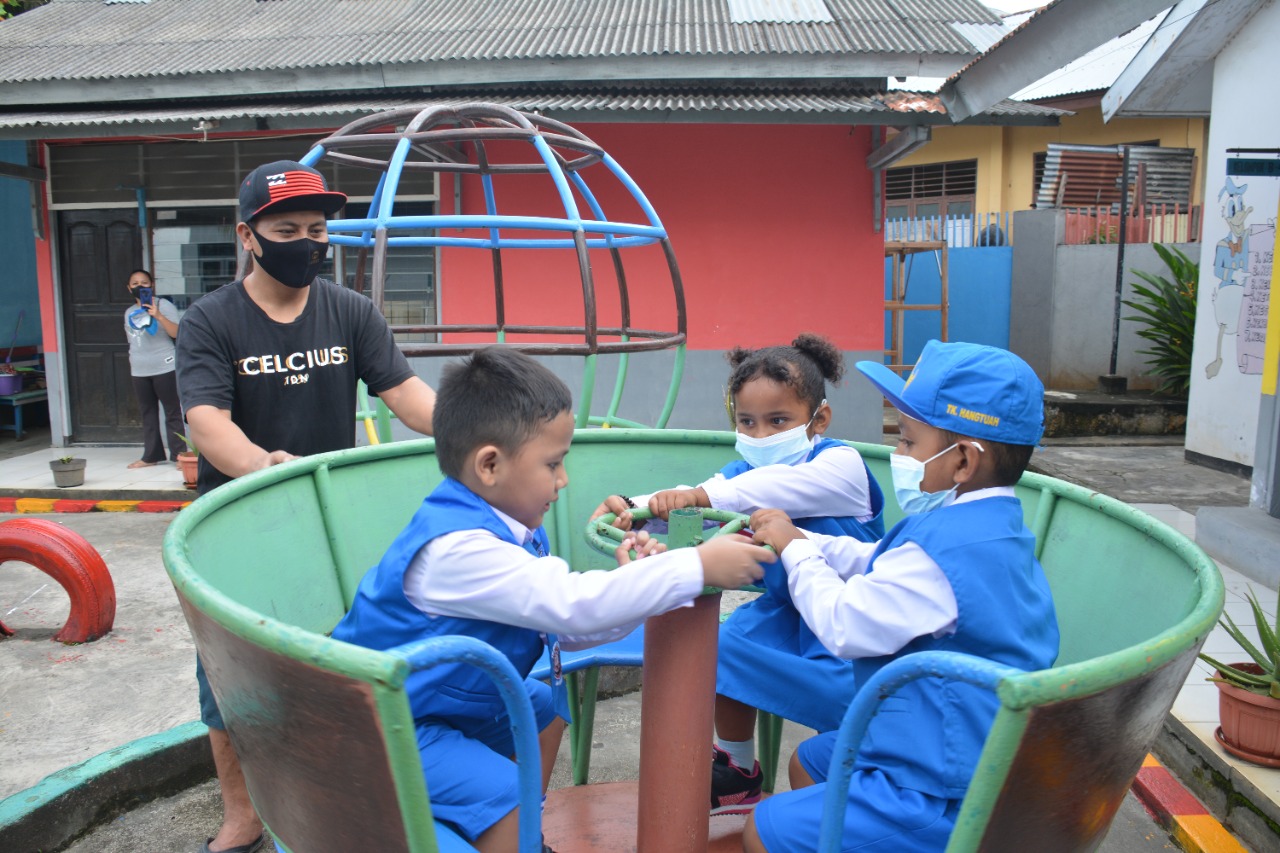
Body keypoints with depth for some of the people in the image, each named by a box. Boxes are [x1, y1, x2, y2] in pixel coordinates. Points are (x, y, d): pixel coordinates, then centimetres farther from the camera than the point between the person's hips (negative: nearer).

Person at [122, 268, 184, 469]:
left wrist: (158, 316, -26)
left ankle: (178, 454, -1)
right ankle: (151, 455, 14)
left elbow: (176, 333, -15)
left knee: (172, 412, -3)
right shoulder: (129, 313, 15)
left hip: (164, 368, -6)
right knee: (147, 414, 9)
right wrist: (133, 362, 18)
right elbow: (131, 340, 23)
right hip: (139, 371, 6)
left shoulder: (163, 305, -3)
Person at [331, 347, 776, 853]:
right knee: (506, 794, -26)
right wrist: (697, 566, -35)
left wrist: (632, 585, -14)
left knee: (546, 709, 25)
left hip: (452, 702, 10)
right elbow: (571, 604, -38)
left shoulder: (511, 528, -1)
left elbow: (562, 626, 2)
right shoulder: (456, 549, -33)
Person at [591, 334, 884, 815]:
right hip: (787, 609, 7)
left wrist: (704, 495, -56)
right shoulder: (746, 472, -1)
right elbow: (689, 511, -17)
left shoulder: (842, 464, -21)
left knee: (838, 690, -25)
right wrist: (634, 507, -37)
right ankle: (737, 773, 20)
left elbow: (778, 489, -43)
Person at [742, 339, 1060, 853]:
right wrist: (794, 539, 3)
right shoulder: (989, 528, 4)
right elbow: (872, 562, 13)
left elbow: (844, 624, -25)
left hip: (942, 796, -11)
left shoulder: (941, 546, -31)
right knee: (807, 762, 27)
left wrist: (794, 548, -11)